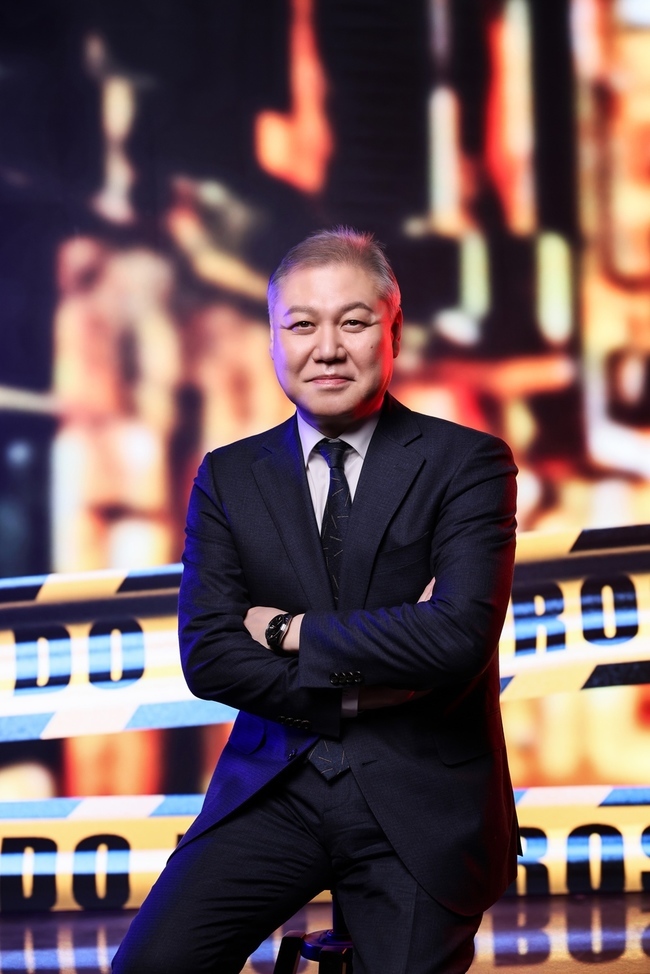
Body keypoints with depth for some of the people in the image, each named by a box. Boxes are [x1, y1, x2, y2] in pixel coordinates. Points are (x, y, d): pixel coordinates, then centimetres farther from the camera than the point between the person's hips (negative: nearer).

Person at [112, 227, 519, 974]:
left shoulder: (467, 462, -1)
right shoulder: (228, 477, 8)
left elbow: (458, 635, -16)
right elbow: (207, 656, -2)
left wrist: (292, 630, -8)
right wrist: (358, 687, -13)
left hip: (420, 802, -1)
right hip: (275, 788, 2)